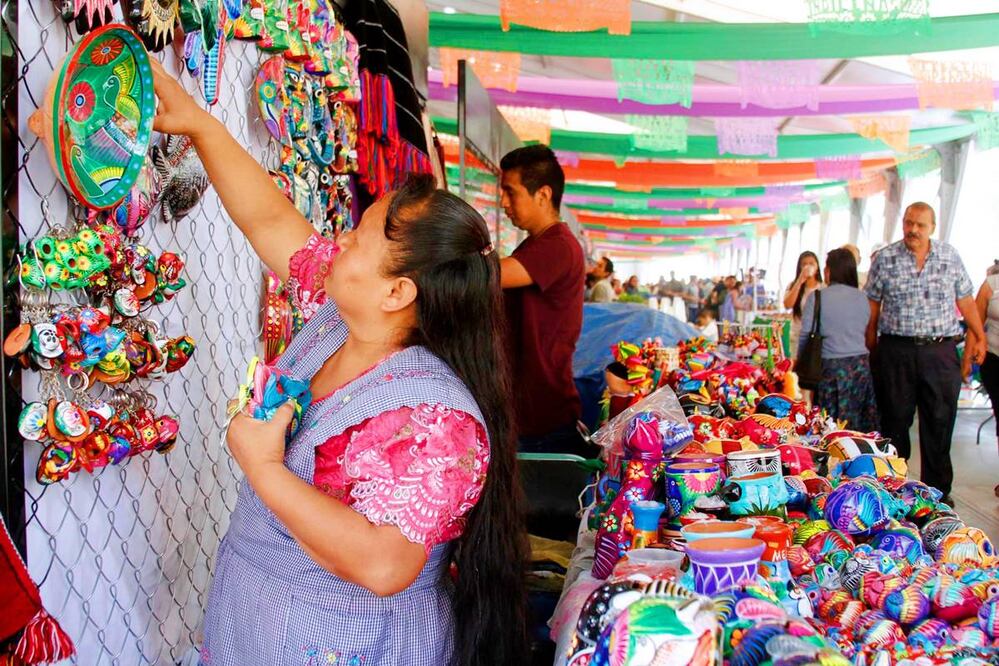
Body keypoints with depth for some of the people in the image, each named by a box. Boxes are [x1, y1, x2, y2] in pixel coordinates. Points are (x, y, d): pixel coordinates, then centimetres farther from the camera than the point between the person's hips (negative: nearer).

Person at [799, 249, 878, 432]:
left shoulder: (817, 297, -5)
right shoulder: (862, 298, 5)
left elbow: (806, 335, -5)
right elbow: (866, 333, 11)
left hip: (831, 367, -4)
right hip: (860, 366, 4)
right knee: (859, 427, 7)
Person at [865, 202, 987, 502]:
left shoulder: (950, 256, 6)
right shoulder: (885, 258, 1)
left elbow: (965, 301, 12)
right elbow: (873, 305, 6)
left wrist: (979, 336, 9)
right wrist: (870, 345, 4)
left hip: (941, 350, 1)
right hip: (897, 351, -1)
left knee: (940, 421, 4)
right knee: (895, 420, 6)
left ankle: (937, 492, 15)